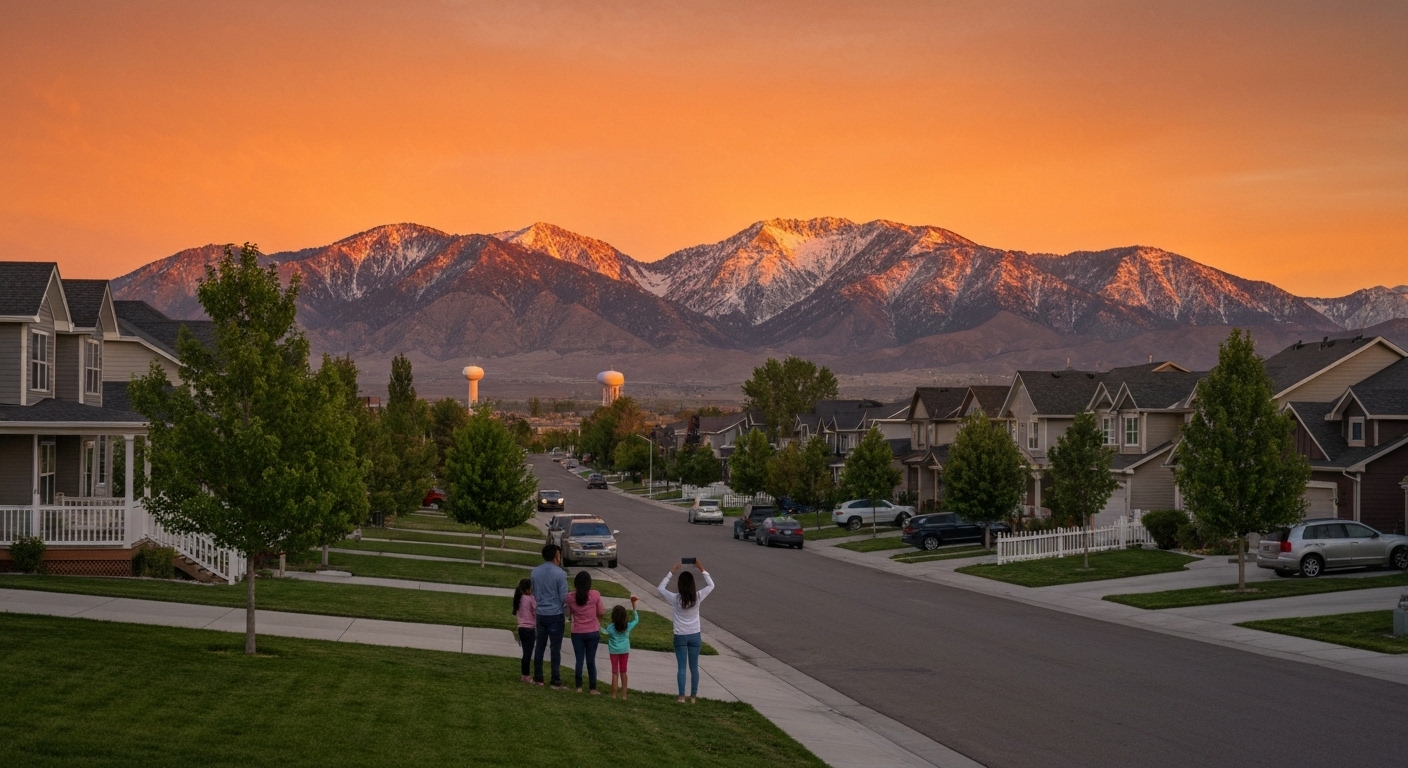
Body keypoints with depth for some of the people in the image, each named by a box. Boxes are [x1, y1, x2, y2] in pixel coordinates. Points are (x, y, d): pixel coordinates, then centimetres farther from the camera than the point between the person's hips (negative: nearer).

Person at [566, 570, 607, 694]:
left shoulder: (571, 597, -8)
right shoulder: (595, 595, -12)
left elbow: (570, 611, 5)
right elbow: (601, 613, -3)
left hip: (577, 633, 1)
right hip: (593, 632, -1)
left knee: (579, 660, 8)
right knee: (591, 660, 7)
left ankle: (579, 686, 11)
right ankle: (592, 688, 12)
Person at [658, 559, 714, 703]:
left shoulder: (676, 599, -15)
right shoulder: (698, 597, -13)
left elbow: (660, 588, 0)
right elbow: (711, 585, 4)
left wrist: (672, 572, -1)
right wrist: (702, 570, 2)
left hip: (680, 637, -1)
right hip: (695, 636, 1)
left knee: (681, 667, 5)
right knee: (694, 667, 9)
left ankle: (681, 696, 2)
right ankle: (693, 696, 13)